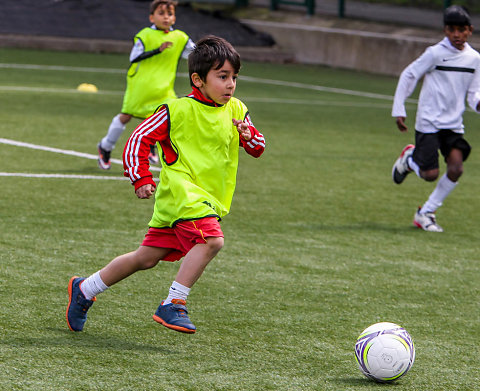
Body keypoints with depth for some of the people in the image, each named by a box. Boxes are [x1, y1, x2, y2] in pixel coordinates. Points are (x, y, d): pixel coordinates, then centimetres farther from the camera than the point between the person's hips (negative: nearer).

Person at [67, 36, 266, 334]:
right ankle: (173, 306, -22)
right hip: (181, 191, -6)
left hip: (209, 200, 6)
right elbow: (139, 139, -3)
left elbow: (258, 148, 13)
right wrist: (142, 180, -9)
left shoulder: (236, 110, 7)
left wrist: (249, 136, -9)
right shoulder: (178, 111, -9)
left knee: (147, 258, 10)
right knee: (211, 240, -28)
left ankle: (85, 290, 25)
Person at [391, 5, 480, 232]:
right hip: (429, 122, -4)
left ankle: (425, 213, 5)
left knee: (456, 168, -13)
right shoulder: (435, 53, -10)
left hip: (454, 124, 4)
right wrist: (399, 110, -4)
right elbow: (408, 76, -2)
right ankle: (409, 158, 27)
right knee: (430, 174, -9)